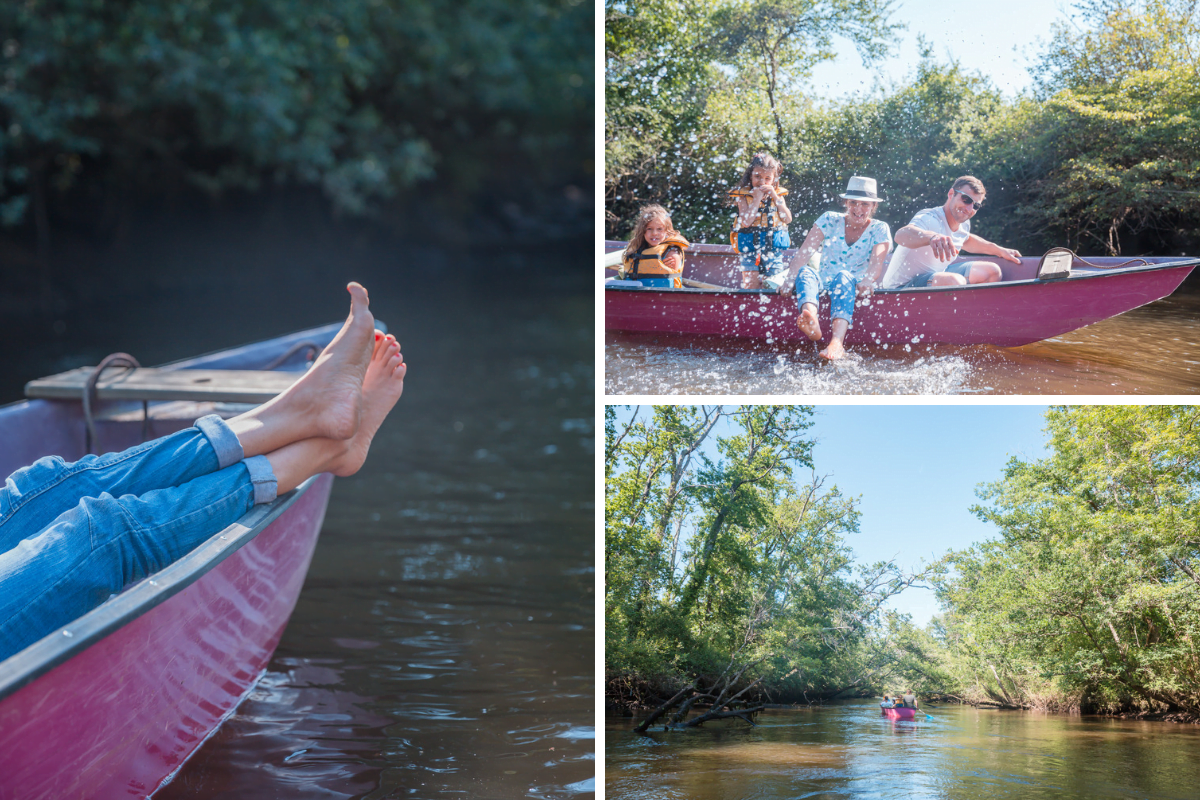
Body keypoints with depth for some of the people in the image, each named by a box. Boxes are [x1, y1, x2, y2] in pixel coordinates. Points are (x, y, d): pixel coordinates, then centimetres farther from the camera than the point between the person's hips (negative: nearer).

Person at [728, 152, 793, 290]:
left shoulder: (777, 194, 8)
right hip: (751, 253, -3)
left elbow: (788, 219, -3)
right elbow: (746, 221, -16)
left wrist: (775, 197, -10)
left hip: (775, 252, 3)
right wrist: (757, 199, -17)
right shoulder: (744, 196, -2)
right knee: (751, 288, -4)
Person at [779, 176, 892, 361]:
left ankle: (837, 343, -62)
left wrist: (867, 281, -36)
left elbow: (877, 262, -13)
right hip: (824, 283, 2)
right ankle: (812, 324, -64)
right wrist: (789, 278, -22)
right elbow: (805, 251, -4)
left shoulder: (880, 229, 6)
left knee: (843, 277, -37)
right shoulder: (830, 220, 10)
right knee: (806, 271, -31)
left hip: (855, 288, -2)